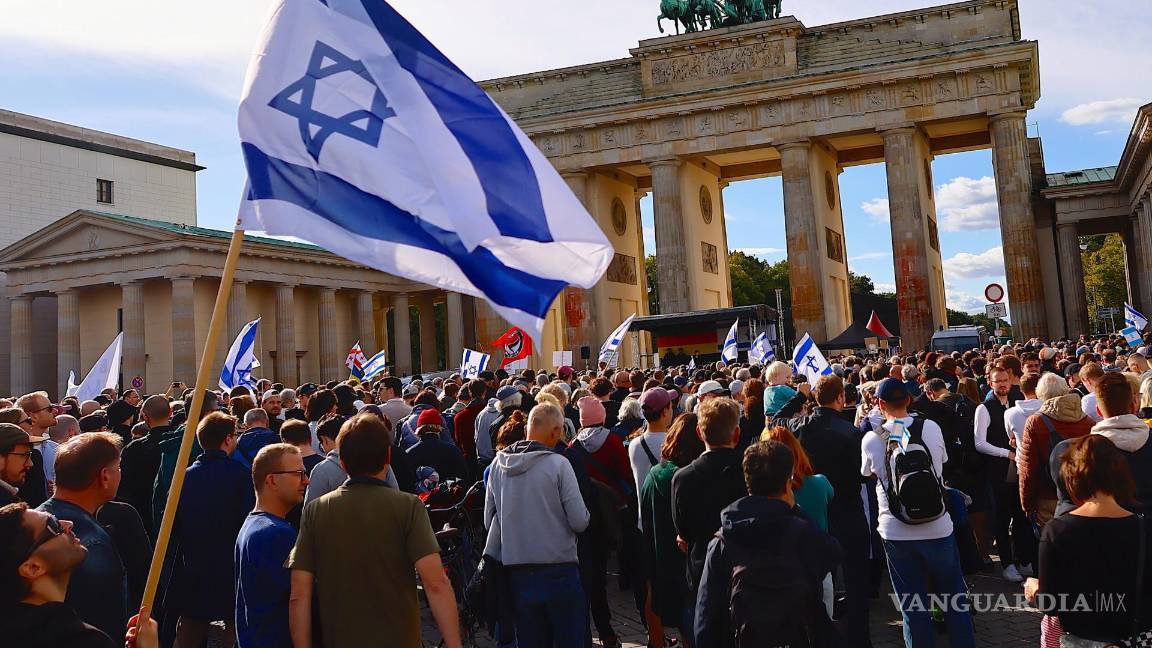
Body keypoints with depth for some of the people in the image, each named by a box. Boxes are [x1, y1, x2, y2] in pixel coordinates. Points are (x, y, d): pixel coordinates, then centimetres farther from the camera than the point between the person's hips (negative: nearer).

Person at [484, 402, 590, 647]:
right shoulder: (558, 464, -12)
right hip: (558, 569, -4)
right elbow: (580, 521, -12)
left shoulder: (498, 464, 1)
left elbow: (489, 520, 9)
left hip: (517, 570, 5)